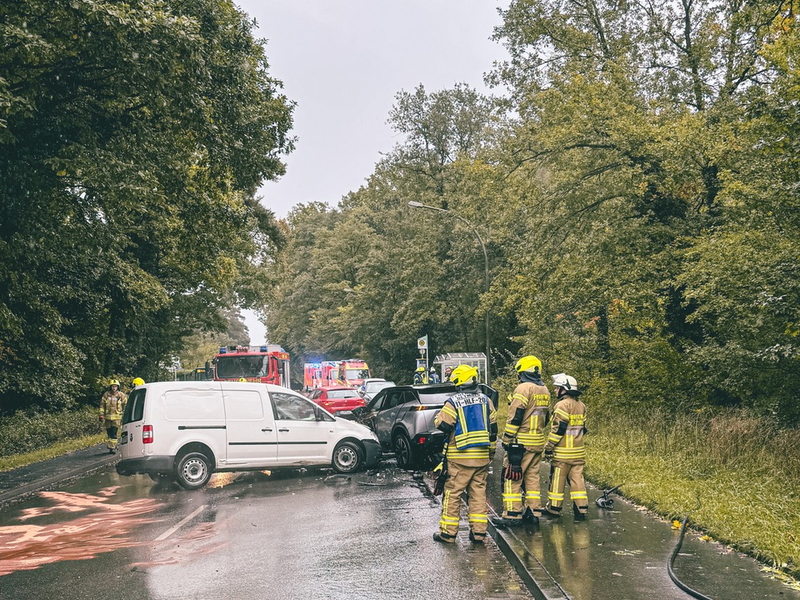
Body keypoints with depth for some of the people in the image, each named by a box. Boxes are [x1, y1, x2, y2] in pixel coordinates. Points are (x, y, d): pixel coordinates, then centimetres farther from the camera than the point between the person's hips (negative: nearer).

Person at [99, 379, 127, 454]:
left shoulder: (121, 395, 2)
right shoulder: (106, 395, 4)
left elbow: (125, 405, 9)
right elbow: (102, 405, 9)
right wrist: (101, 415, 3)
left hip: (117, 417, -3)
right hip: (108, 416, 3)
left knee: (114, 433, -10)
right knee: (109, 433, 9)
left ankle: (112, 447, -7)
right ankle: (113, 446, 25)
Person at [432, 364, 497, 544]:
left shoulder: (453, 402, -10)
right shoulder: (485, 400, 7)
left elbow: (442, 425, -13)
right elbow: (493, 427, 12)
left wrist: (437, 416, 10)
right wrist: (491, 451, 21)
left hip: (459, 457, -5)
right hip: (482, 455, 5)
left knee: (453, 493, 3)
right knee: (478, 492, 10)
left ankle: (448, 532, 7)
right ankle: (479, 532, 10)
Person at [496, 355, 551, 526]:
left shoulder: (524, 388, -14)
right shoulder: (545, 390, 13)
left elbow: (515, 416, -17)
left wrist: (507, 439, -12)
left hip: (521, 441, -8)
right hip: (538, 442, 8)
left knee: (512, 477, -2)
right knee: (532, 476, 15)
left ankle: (513, 514, -3)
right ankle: (534, 511, 16)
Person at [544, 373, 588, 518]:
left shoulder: (563, 404, -13)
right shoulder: (581, 405, 13)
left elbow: (558, 428, -17)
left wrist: (549, 447, -12)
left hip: (562, 452, -7)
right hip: (578, 451, 7)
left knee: (557, 479, 3)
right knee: (577, 478, 8)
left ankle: (554, 507, 11)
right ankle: (581, 508, 5)